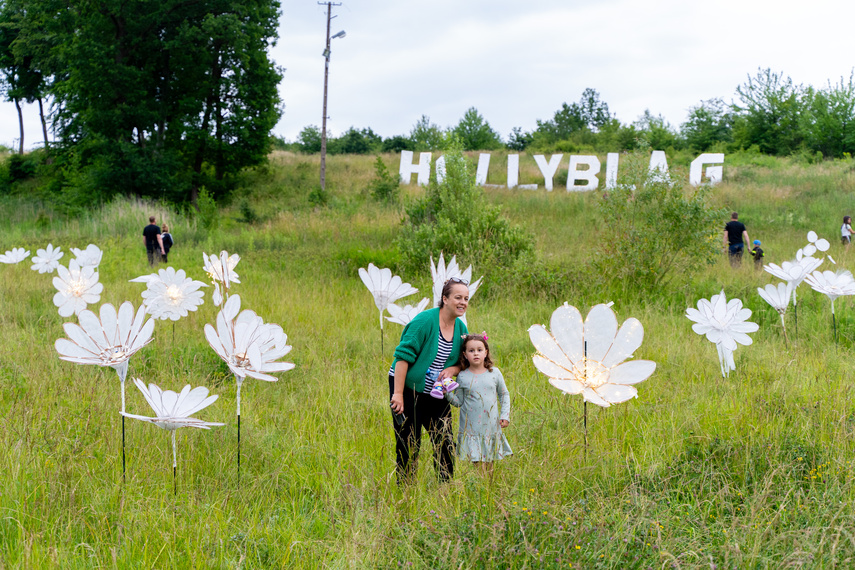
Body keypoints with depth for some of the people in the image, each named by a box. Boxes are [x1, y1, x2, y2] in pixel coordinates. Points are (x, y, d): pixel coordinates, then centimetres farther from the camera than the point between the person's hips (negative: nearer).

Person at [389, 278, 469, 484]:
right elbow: (403, 355, -19)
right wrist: (398, 393, -23)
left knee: (445, 444, 4)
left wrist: (453, 369, -10)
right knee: (408, 446, -2)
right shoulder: (425, 320, -17)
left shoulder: (461, 328, 4)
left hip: (436, 395, 6)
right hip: (408, 389, -6)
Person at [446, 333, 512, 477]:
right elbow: (459, 401, 4)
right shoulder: (462, 377, -1)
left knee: (489, 466, 7)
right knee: (480, 467, -8)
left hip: (491, 427, 2)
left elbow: (504, 395, 13)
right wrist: (447, 393, -13)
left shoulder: (495, 373, 3)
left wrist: (505, 415, 4)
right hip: (472, 430, -2)